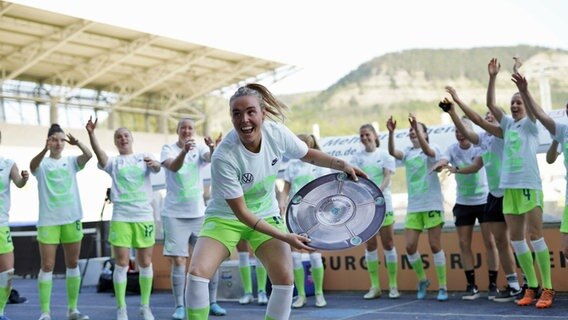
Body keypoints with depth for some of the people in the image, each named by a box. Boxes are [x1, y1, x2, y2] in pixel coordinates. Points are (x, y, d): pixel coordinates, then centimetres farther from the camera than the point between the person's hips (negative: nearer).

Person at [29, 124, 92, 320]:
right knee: (47, 266, -2)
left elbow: (88, 155, -12)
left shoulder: (71, 162, 7)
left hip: (72, 218, 3)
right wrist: (45, 149, -41)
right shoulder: (42, 163, 0)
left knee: (73, 264, 7)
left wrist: (77, 143, -30)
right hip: (48, 220, -3)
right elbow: (32, 165, -24)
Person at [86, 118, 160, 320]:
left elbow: (157, 169, -9)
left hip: (144, 216, 1)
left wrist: (155, 164, -34)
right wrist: (91, 134, -31)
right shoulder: (113, 162, 7)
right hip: (121, 217, -1)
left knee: (145, 263, 6)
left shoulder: (144, 158, 10)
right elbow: (99, 154, -14)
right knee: (121, 264, -3)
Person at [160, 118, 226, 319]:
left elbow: (212, 158, -21)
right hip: (175, 214, -2)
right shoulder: (168, 149, -3)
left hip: (199, 213, 2)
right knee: (178, 260, -4)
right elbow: (173, 167, -24)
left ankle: (212, 302, 16)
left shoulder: (200, 148, 1)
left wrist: (213, 148, -44)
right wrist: (184, 151, -44)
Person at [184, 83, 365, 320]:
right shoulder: (224, 158, -32)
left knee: (285, 279, -9)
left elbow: (308, 155, 2)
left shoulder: (277, 133, -19)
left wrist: (341, 164, -15)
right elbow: (241, 213, -25)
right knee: (197, 273, -21)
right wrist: (285, 237, -29)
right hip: (225, 217, -3)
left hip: (266, 215, 4)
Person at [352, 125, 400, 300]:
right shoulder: (357, 157, 8)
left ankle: (393, 286, 7)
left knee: (388, 244, 0)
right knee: (370, 246, 4)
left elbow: (387, 177, -8)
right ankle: (374, 286, 10)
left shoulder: (385, 155, 2)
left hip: (383, 204, -2)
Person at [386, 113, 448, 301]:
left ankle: (443, 287, 8)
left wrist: (418, 128, -35)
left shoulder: (433, 149, -2)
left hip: (432, 205, -4)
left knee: (435, 245, -2)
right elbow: (392, 152, -11)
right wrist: (391, 132, -25)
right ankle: (422, 280, 20)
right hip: (413, 207, 4)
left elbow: (427, 151, -27)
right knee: (410, 246, -1)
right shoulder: (408, 153, 9)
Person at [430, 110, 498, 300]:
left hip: (484, 200, -3)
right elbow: (443, 161, -21)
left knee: (490, 242, -4)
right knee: (464, 244, 2)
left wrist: (456, 170, -43)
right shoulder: (452, 149, -2)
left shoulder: (480, 147, -10)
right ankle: (471, 286, 10)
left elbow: (476, 166, -27)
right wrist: (438, 165, -45)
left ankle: (493, 285, 3)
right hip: (463, 203, 4)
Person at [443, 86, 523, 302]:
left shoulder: (503, 133, -8)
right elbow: (464, 131, 1)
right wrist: (451, 111, -5)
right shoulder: (483, 138, 12)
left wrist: (458, 100, -15)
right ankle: (513, 284, 12)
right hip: (494, 194, 8)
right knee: (501, 241, 7)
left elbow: (477, 120, -17)